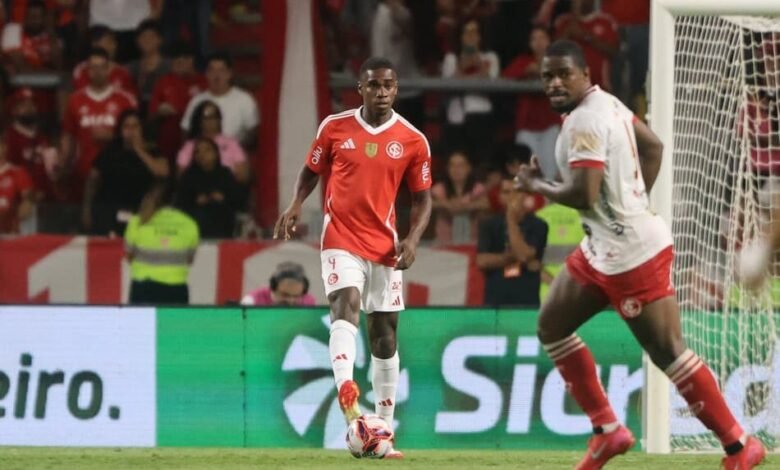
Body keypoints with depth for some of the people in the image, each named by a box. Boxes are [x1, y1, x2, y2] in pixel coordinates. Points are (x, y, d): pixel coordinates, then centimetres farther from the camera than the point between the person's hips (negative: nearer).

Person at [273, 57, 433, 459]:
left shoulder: (413, 140, 0)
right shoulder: (335, 127, 0)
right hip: (341, 239, -2)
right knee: (346, 304, -27)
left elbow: (422, 198, 7)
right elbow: (311, 170, 12)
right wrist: (296, 205, -6)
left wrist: (413, 237, -9)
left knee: (384, 332, 8)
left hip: (384, 245, 2)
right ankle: (347, 399, -46)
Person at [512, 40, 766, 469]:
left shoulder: (584, 121, -21)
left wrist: (536, 186, -9)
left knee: (667, 352, -5)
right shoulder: (605, 102, 10)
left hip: (632, 255, -11)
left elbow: (583, 195, -27)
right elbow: (653, 147, 22)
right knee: (552, 325, 14)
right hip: (601, 250, 11)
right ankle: (608, 430, 17)